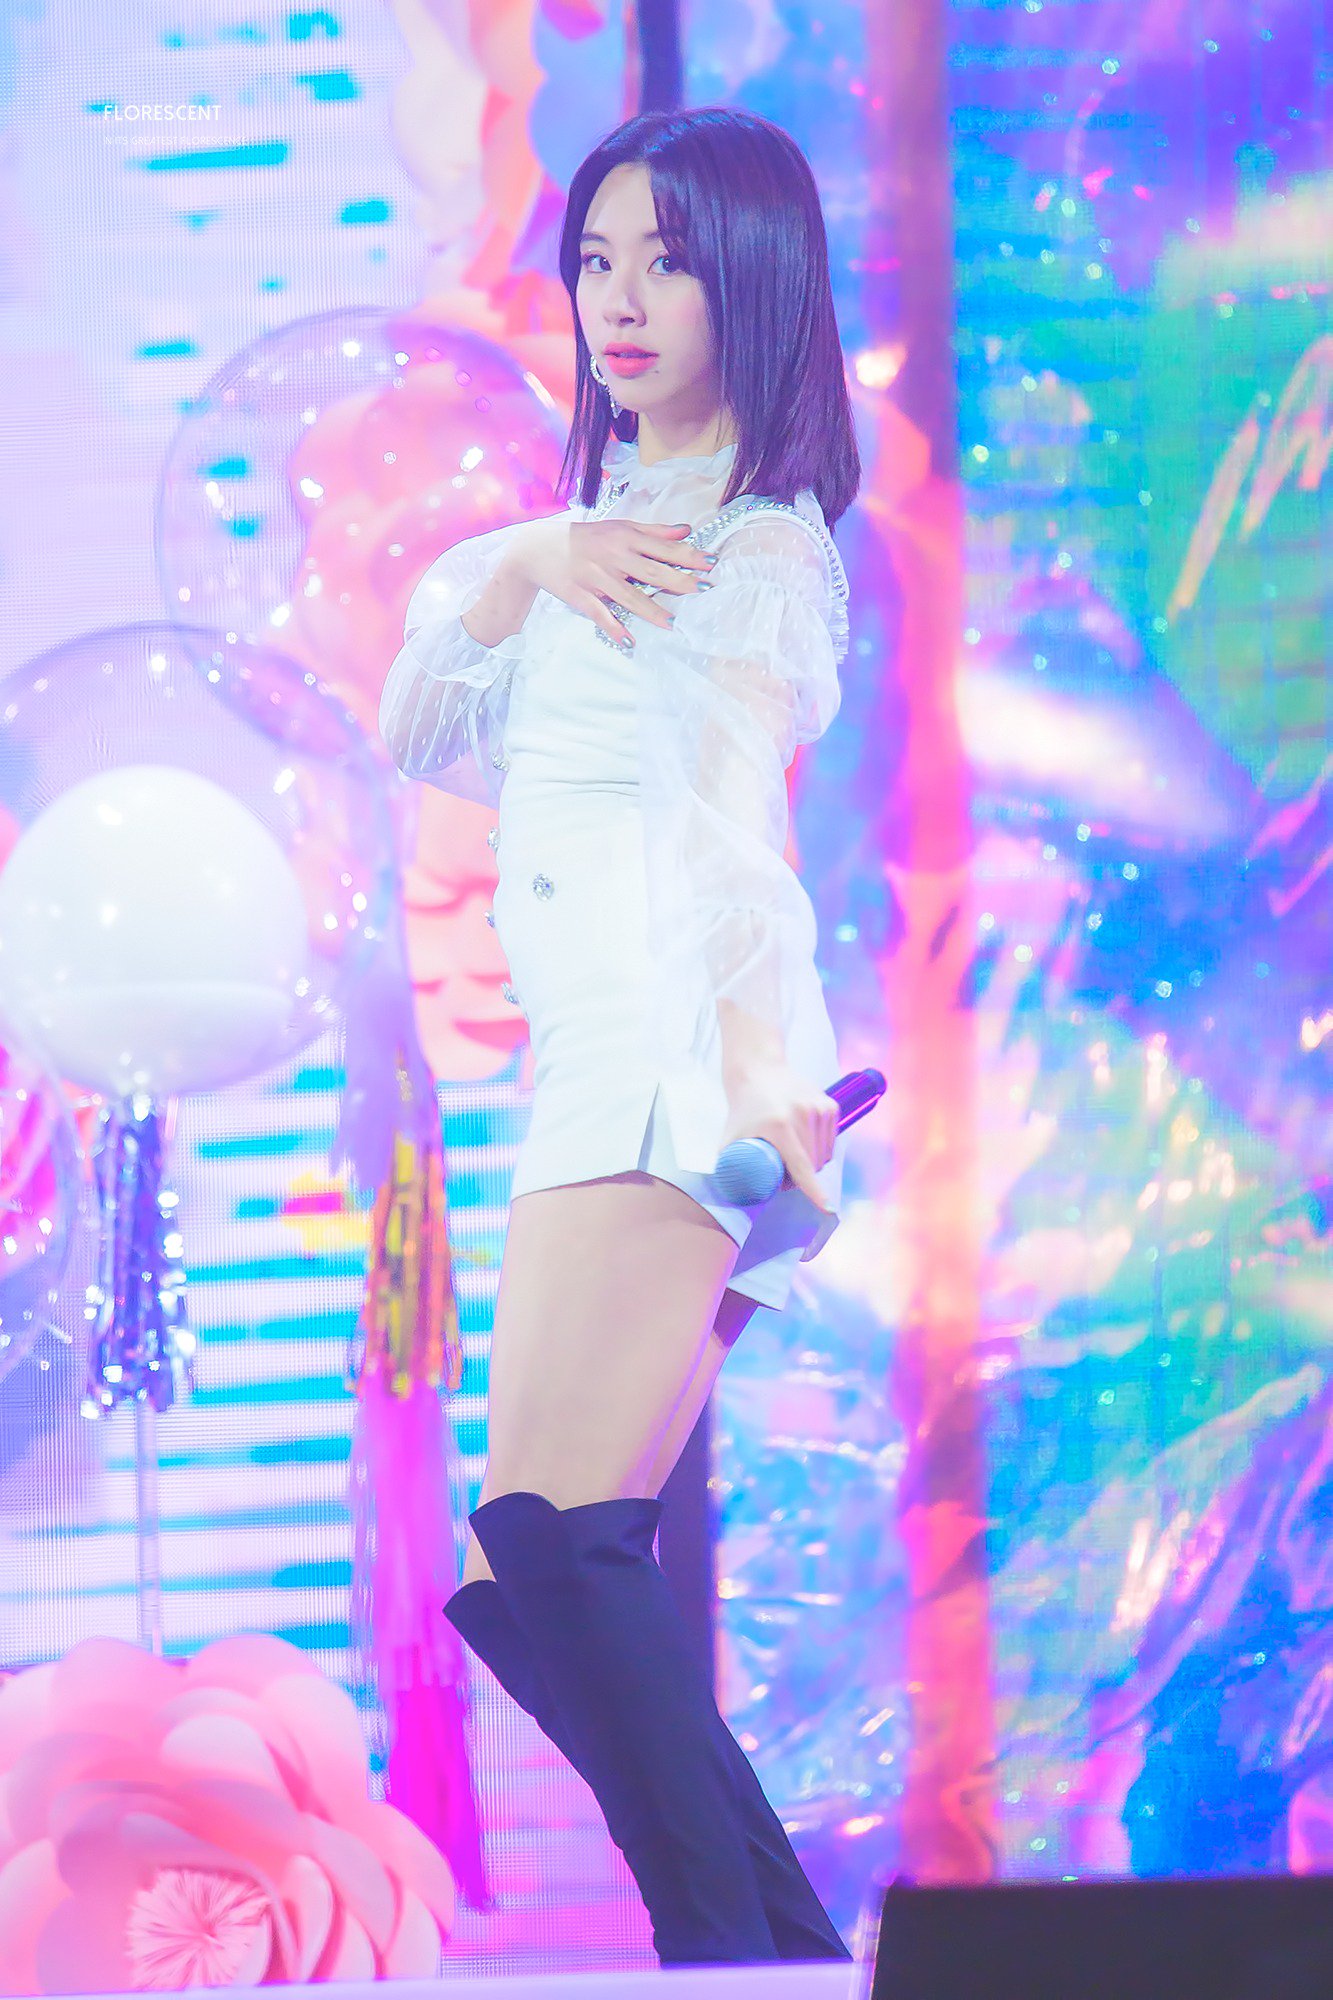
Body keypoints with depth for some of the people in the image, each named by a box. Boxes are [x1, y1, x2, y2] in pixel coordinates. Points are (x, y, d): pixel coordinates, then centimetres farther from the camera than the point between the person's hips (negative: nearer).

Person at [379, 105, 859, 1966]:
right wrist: (521, 571, -2)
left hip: (678, 1056, -9)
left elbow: (743, 798, -20)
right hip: (599, 1072, 9)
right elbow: (419, 735, 17)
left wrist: (761, 1043, -37)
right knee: (555, 1579, 6)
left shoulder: (756, 546, -1)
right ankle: (786, 1946, 9)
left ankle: (735, 1943, -25)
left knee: (546, 1534, -23)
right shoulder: (603, 525, 26)